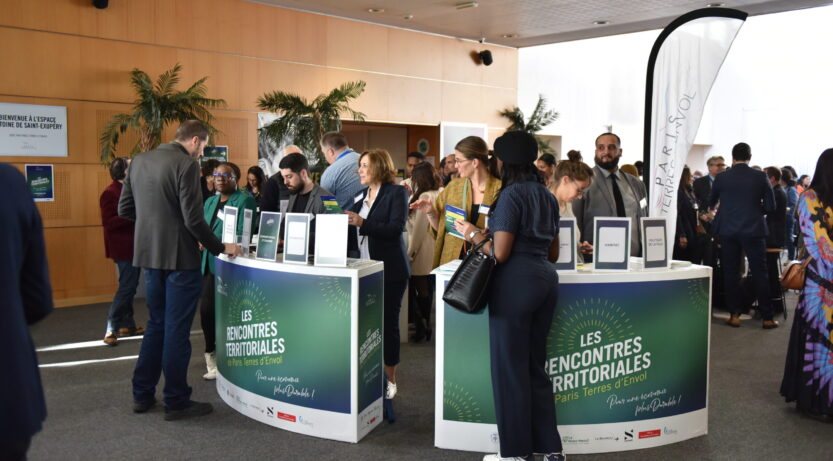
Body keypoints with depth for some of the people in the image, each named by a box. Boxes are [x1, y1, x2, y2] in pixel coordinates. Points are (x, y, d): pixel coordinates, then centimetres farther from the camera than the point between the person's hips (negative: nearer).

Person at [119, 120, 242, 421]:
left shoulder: (139, 161, 7)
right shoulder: (186, 165, -15)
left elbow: (125, 209, 11)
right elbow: (194, 220, -19)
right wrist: (221, 248, -7)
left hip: (149, 254, 7)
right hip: (179, 257, -7)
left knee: (156, 324, 19)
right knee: (177, 330, 2)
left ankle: (142, 395, 25)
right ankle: (176, 401, 12)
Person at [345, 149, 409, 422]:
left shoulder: (396, 193, -6)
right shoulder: (360, 195, 15)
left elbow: (396, 228, -18)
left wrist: (363, 223, -25)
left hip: (389, 271, -6)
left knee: (387, 324, 2)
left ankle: (389, 379, 15)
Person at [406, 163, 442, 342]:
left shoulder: (425, 196, -16)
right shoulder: (439, 194, 10)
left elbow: (419, 228, -16)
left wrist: (410, 252, -9)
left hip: (422, 252, -9)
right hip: (434, 252, 9)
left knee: (420, 289, -1)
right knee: (426, 289, 15)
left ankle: (421, 325, 1)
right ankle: (425, 326, 22)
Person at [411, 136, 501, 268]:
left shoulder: (499, 190, -8)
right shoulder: (453, 187, 7)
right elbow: (440, 227, 14)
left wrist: (477, 233, -20)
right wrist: (431, 212, -3)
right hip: (451, 260, 4)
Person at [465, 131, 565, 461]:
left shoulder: (511, 195, -11)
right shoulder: (547, 196, 13)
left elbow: (500, 253, -16)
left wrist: (477, 240, 1)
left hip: (515, 282, -8)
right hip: (545, 279, 8)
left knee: (510, 367, 3)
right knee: (535, 366, 15)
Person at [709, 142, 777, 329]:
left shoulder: (721, 177, -2)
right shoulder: (760, 177, -5)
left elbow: (711, 203, 14)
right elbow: (770, 206, -3)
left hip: (728, 231, 1)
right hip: (753, 230, -1)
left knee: (730, 273, 8)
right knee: (759, 273, 4)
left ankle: (734, 315, 10)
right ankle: (767, 318, 8)